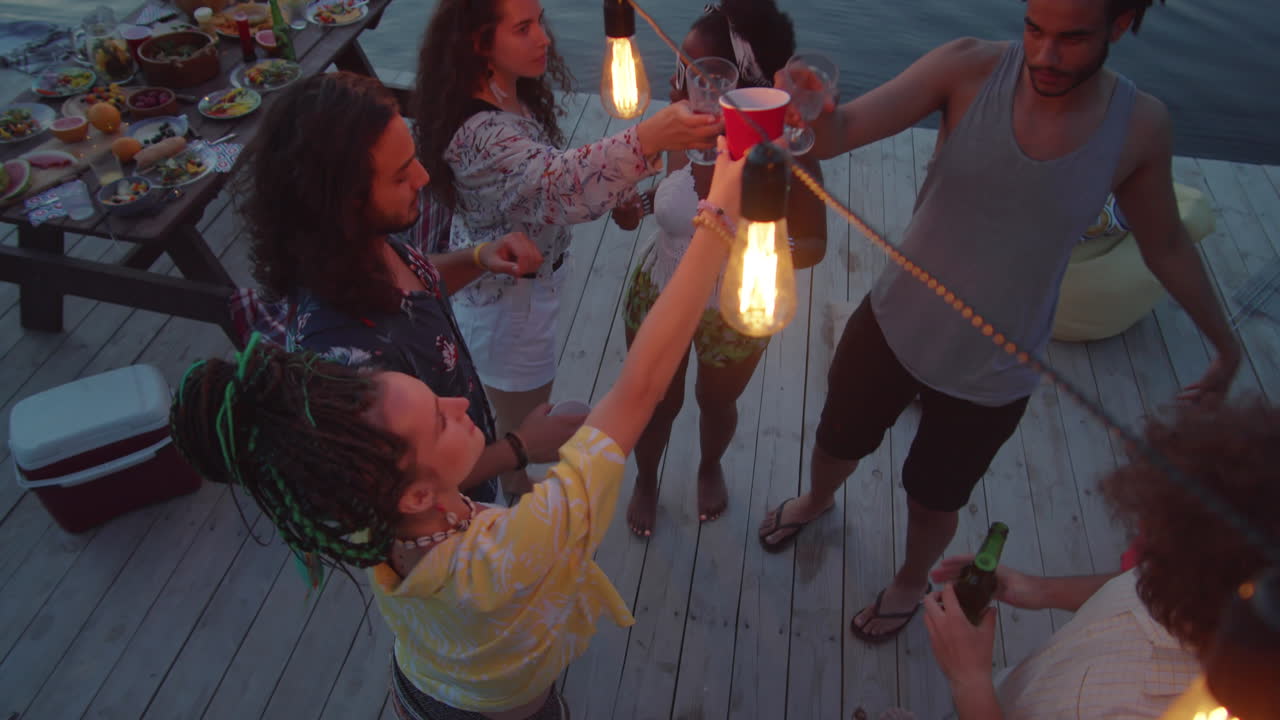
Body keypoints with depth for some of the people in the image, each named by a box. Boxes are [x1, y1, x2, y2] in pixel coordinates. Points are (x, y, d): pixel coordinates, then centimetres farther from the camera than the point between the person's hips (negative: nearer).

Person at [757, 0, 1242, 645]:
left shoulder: (1140, 126, -14)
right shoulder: (972, 70, -19)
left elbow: (1165, 243, 3)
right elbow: (841, 132, -29)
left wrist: (1225, 342, 11)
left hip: (991, 375, 0)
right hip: (893, 326, 1)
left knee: (934, 500, 20)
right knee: (839, 441, 24)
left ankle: (911, 583, 56)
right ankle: (816, 501, 63)